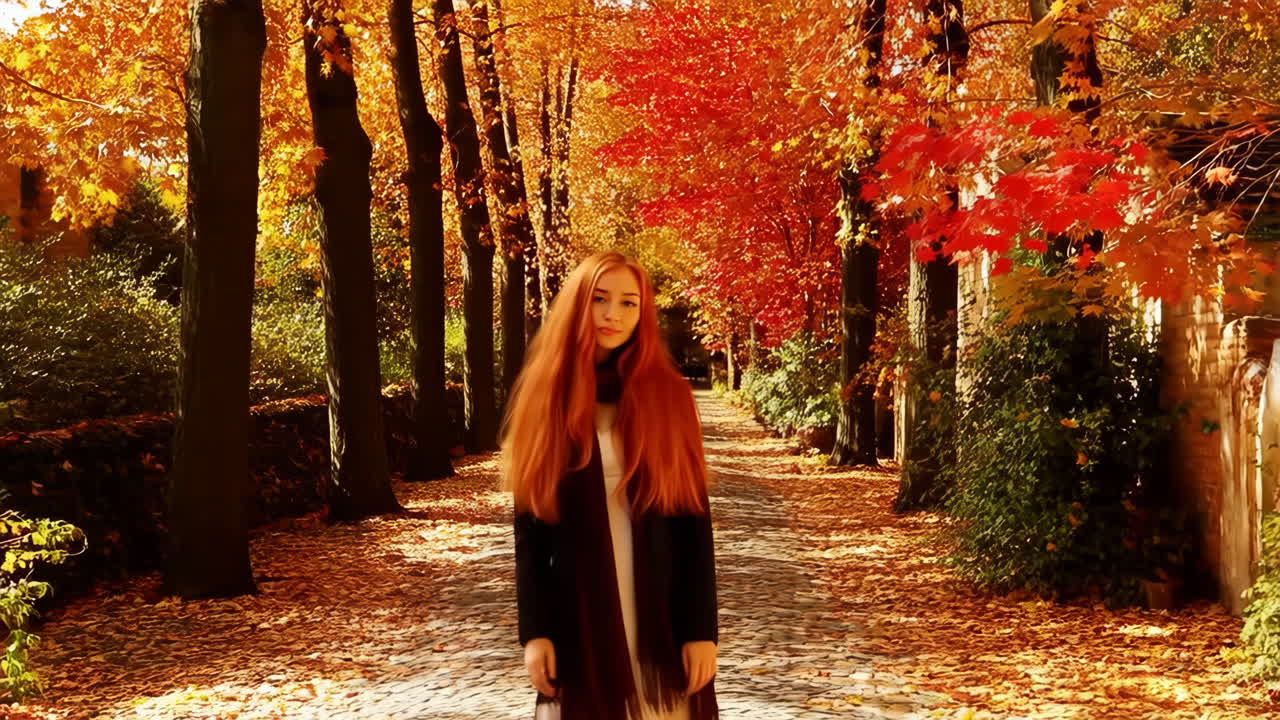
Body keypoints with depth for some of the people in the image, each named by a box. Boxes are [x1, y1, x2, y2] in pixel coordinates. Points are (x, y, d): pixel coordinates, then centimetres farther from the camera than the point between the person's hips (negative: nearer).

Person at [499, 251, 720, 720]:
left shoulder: (669, 395, 0)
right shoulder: (543, 398, 1)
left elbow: (694, 518, -1)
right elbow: (528, 525, 2)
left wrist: (702, 627, -5)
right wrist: (534, 630, -3)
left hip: (663, 613, 0)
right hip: (576, 615, 0)